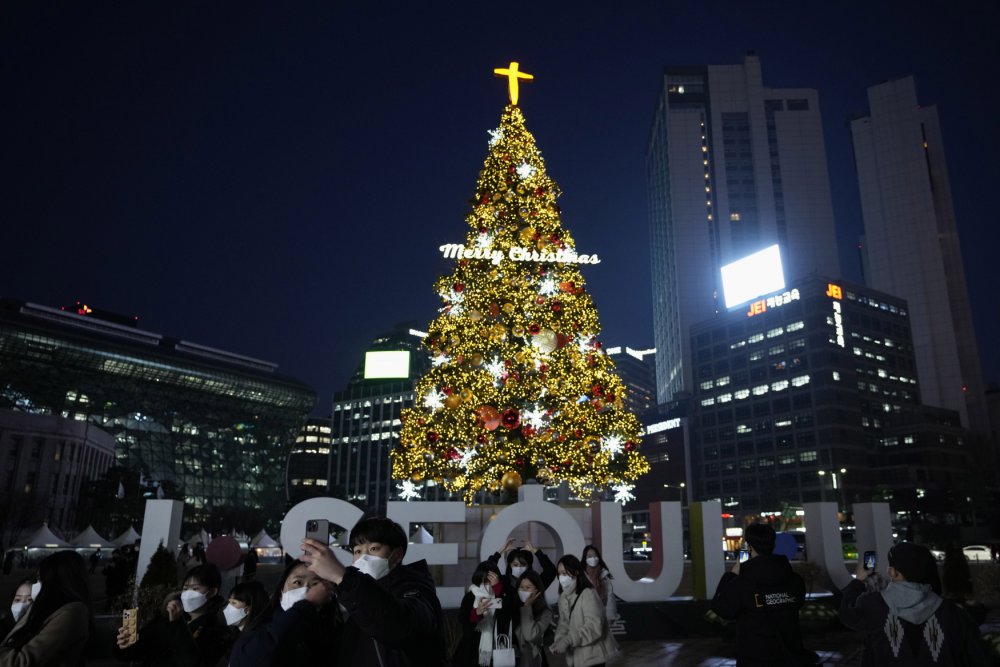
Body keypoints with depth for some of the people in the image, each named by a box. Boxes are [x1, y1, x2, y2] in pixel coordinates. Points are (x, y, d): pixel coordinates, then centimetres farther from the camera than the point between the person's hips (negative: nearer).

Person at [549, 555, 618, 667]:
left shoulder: (588, 594, -22)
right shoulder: (563, 596, 4)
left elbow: (594, 627, -28)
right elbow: (564, 622, 6)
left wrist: (568, 640, -32)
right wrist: (558, 640, -14)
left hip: (592, 655, -7)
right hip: (576, 655, 7)